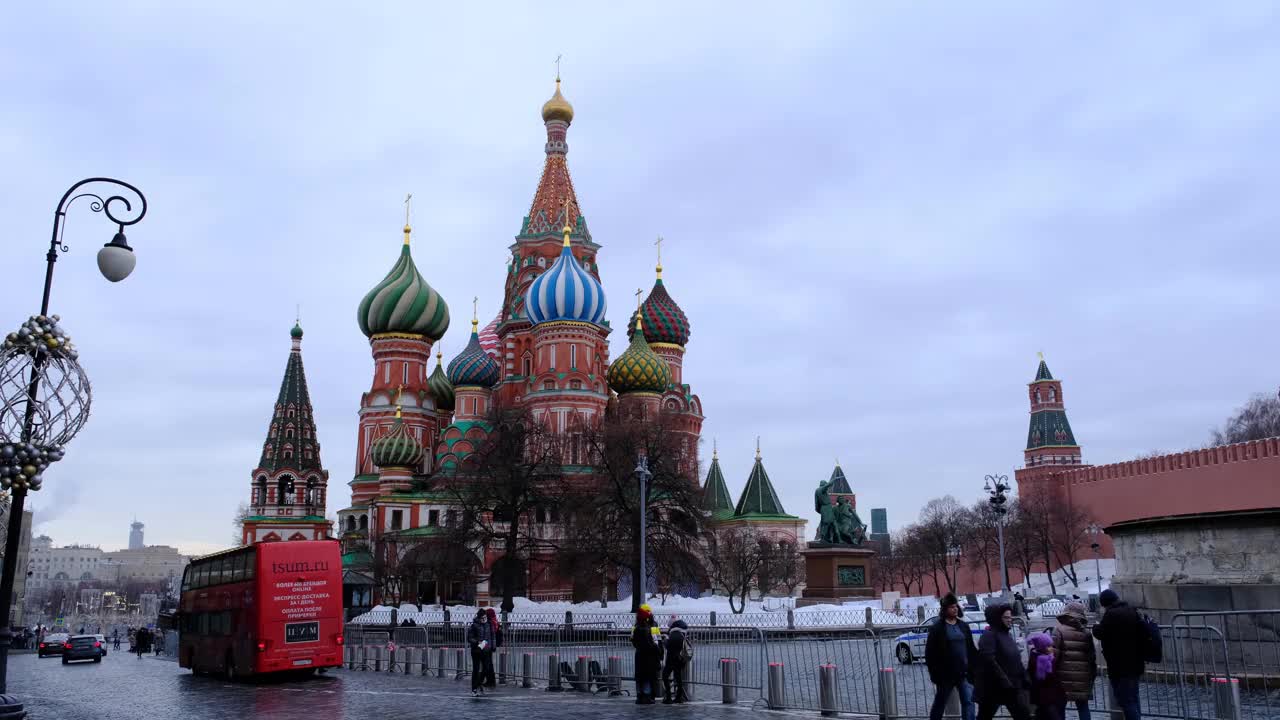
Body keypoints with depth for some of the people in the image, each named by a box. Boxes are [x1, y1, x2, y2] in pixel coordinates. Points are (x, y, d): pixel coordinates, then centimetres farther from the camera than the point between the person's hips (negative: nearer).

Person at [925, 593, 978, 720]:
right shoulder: (937, 628, -5)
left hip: (964, 673, 3)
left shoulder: (964, 626, 10)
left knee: (968, 702, -5)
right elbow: (930, 653, -7)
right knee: (939, 704, 11)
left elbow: (971, 649, 14)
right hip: (946, 674, -3)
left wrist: (975, 667, 7)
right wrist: (935, 674, -11)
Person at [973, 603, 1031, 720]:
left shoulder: (1007, 634, 13)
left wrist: (1024, 678, 7)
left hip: (1012, 686, 8)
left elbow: (1016, 661, 17)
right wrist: (1004, 681, -25)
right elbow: (989, 660, -24)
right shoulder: (989, 635, -13)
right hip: (992, 686, -8)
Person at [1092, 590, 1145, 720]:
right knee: (1133, 698, 21)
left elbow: (1100, 633, -15)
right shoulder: (1133, 612, 11)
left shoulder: (1111, 614, -18)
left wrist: (1096, 626, 6)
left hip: (1120, 666, -9)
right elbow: (1143, 634, 19)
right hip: (1135, 663, 9)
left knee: (1125, 701, -7)